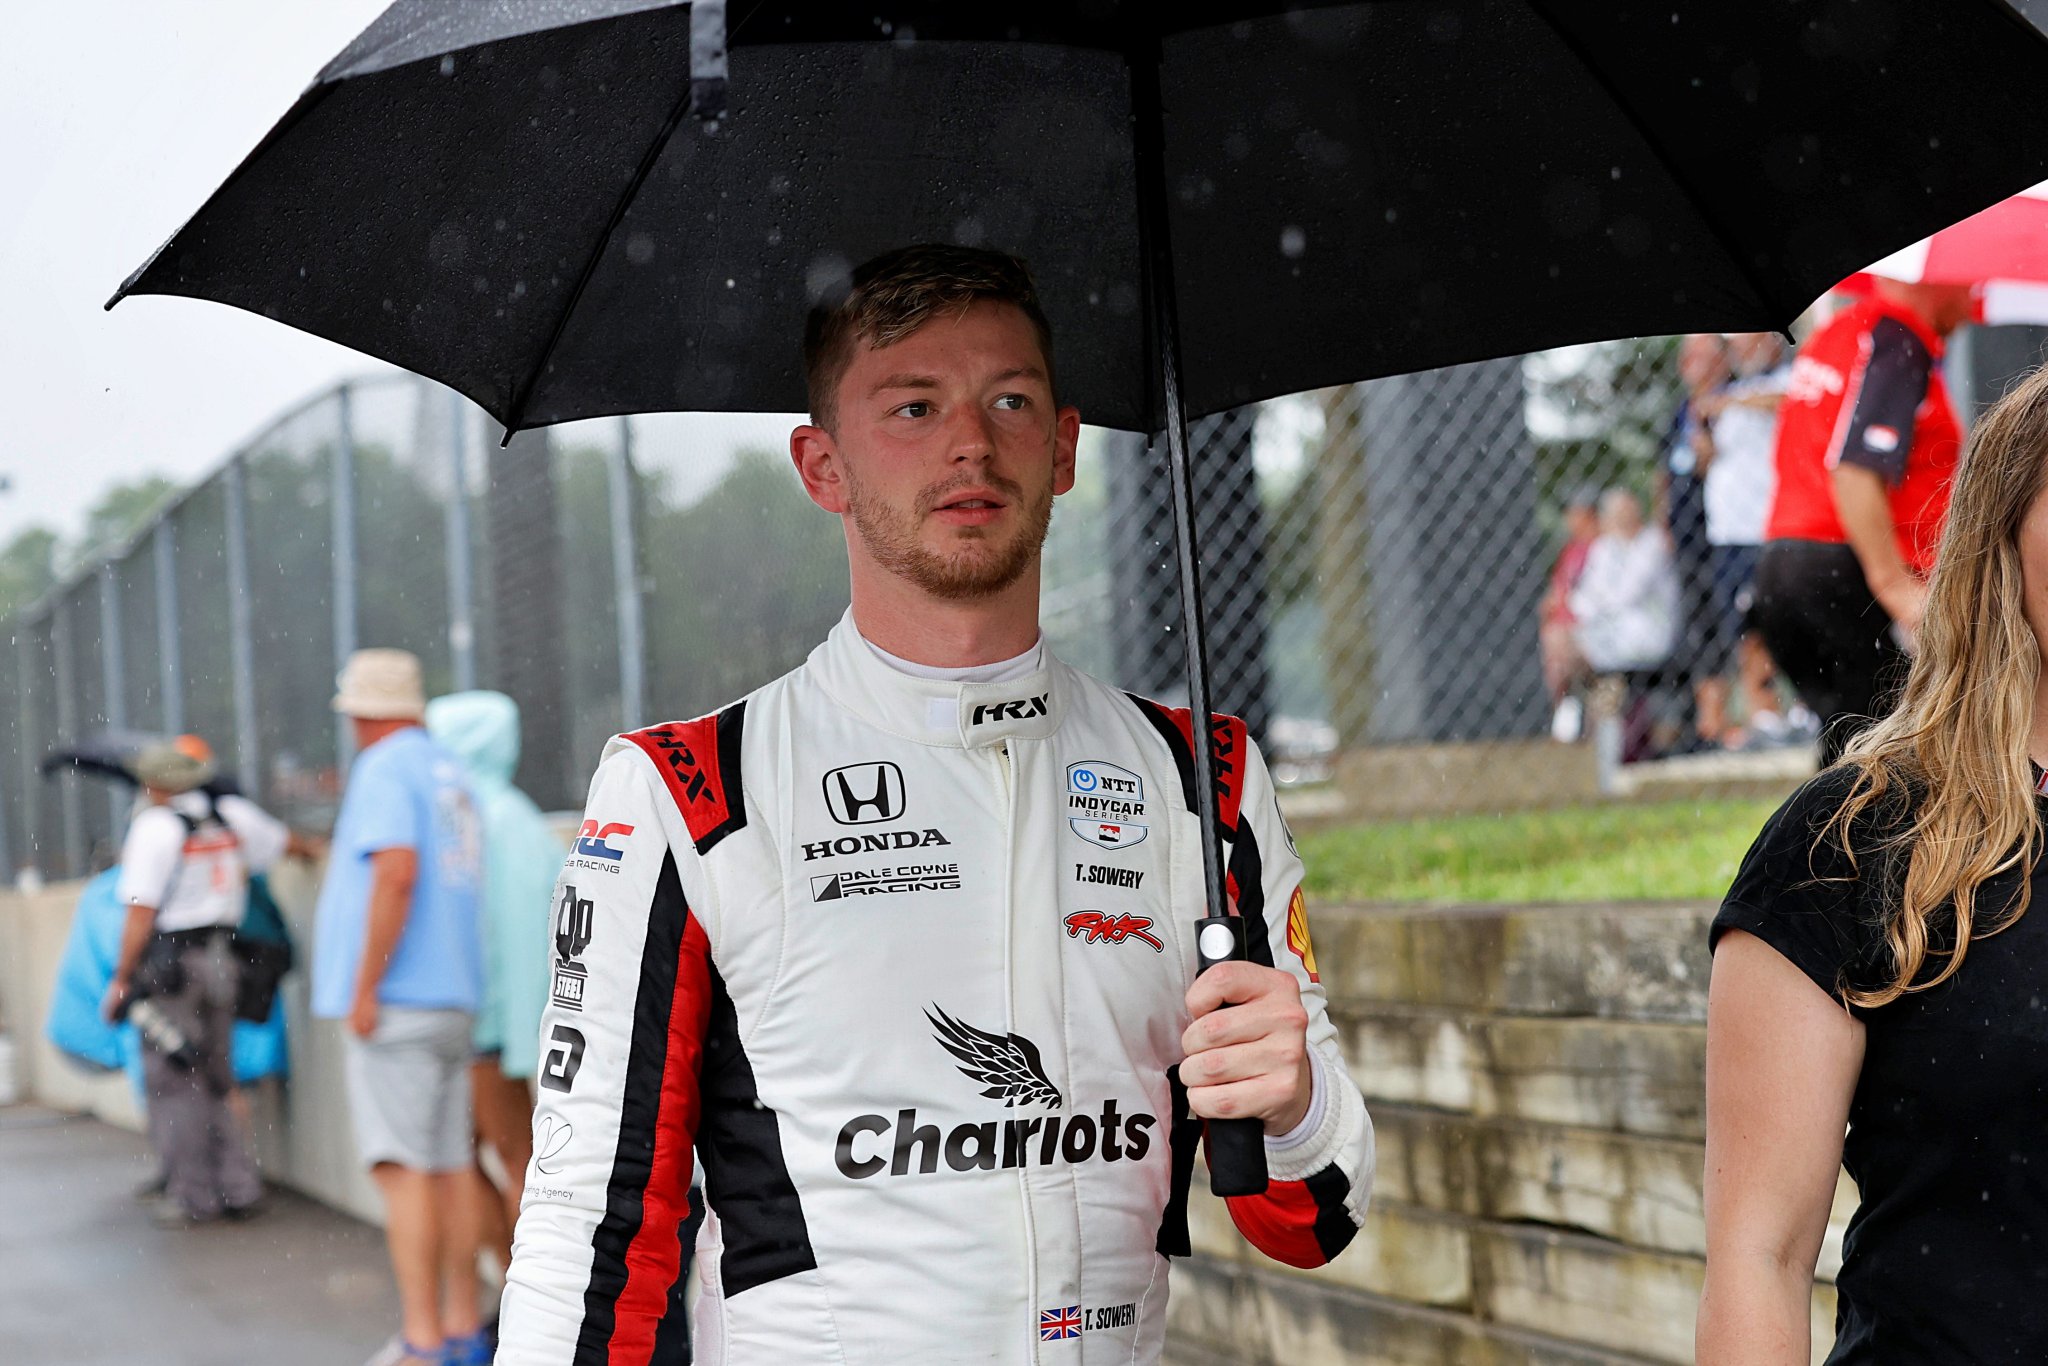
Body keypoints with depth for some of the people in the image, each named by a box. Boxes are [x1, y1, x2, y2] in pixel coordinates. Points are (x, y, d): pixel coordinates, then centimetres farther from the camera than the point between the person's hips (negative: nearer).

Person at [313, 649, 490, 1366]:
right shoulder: (453, 775, 17)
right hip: (453, 1002, 9)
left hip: (396, 1004, -9)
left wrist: (365, 991, -19)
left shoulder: (384, 770, -8)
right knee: (448, 1168, 10)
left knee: (401, 1168, -9)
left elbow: (397, 873, -21)